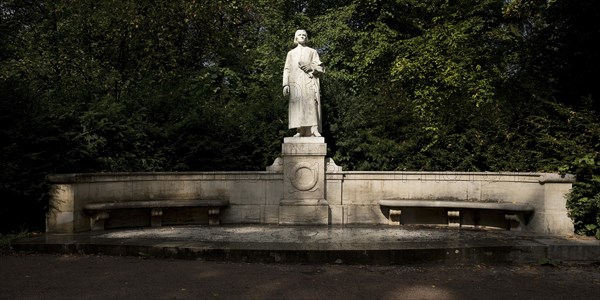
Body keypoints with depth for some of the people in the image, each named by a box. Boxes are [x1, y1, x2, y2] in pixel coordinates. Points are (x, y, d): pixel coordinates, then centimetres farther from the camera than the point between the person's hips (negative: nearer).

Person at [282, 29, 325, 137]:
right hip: (296, 83, 1)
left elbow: (320, 69, 12)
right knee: (298, 106, -12)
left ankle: (314, 130, -26)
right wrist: (285, 84, 1)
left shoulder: (312, 52, 21)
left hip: (309, 82, -1)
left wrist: (310, 67, -8)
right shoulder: (291, 53, 25)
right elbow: (287, 70, 15)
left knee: (311, 104, -19)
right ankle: (300, 131, -15)